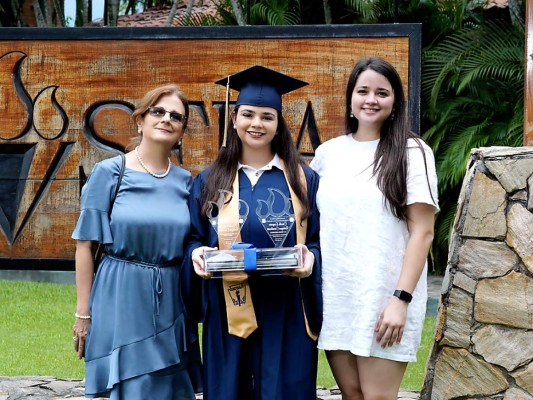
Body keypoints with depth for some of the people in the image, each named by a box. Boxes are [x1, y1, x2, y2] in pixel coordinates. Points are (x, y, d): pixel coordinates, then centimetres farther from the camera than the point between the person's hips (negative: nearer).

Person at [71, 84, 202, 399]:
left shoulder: (186, 182, 7)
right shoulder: (109, 173, -4)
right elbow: (86, 244, -4)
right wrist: (84, 311, -6)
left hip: (170, 303, 4)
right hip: (122, 302, -4)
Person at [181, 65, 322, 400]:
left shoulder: (303, 179, 4)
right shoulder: (209, 182, 8)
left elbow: (321, 240, 4)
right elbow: (194, 238, 10)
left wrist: (310, 258, -16)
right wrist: (197, 253, -11)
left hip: (286, 316, -1)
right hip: (228, 316, 1)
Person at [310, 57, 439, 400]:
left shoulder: (413, 153, -2)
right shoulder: (327, 153, 9)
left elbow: (422, 231, -7)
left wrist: (401, 298, -15)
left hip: (384, 298, -4)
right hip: (333, 296, 4)